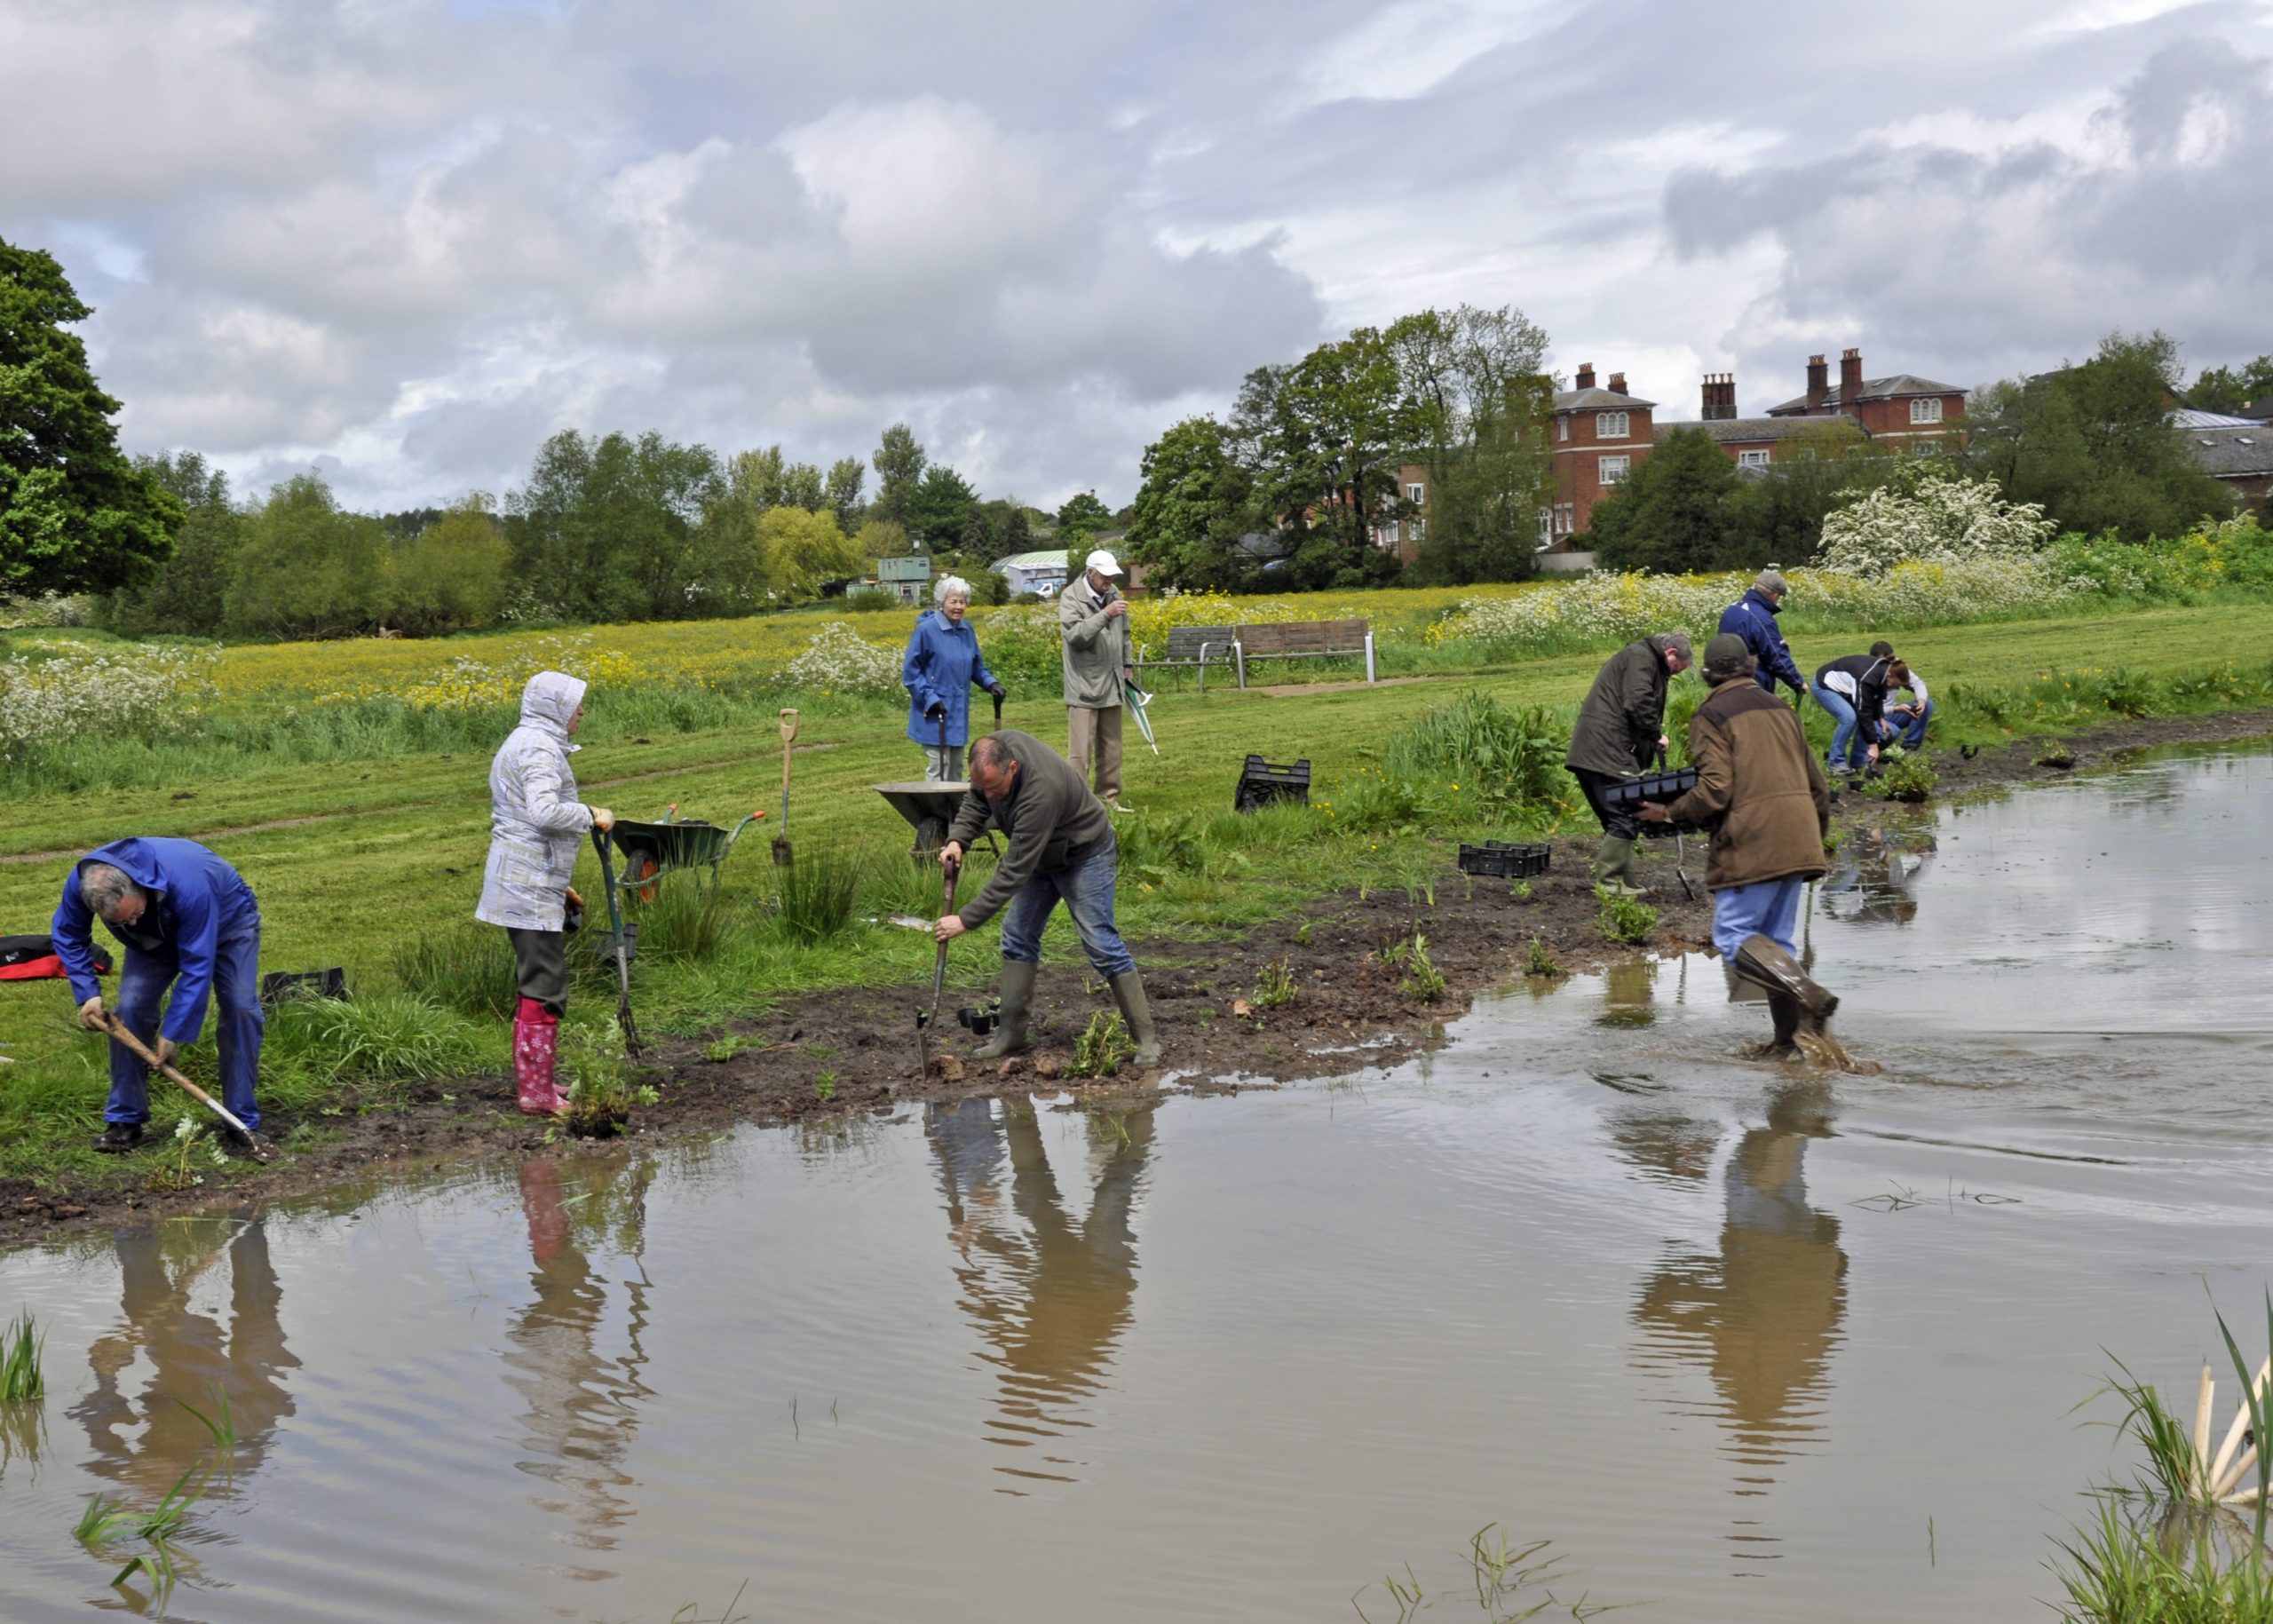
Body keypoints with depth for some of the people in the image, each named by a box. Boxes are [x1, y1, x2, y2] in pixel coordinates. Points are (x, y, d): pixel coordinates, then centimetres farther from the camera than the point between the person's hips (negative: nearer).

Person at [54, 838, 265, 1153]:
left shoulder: (187, 884, -46)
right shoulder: (82, 883, -31)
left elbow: (197, 965, -38)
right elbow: (68, 935, -9)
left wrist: (174, 1033, -34)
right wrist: (87, 994, -19)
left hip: (226, 922, -4)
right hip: (156, 936, 4)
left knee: (241, 1009, -18)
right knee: (131, 1006, -13)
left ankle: (242, 1122, -10)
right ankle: (125, 1120, -1)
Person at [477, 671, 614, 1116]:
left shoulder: (522, 743, 20)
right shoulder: (539, 748, -14)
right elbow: (545, 811, -31)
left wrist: (558, 884, 27)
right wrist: (591, 815, -14)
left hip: (522, 885, 11)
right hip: (531, 890, -11)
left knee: (535, 982, 18)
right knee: (545, 988, -7)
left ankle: (529, 1080, 26)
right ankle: (537, 1092, -4)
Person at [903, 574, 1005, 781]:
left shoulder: (967, 630, 5)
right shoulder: (926, 630, -13)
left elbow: (977, 665, 18)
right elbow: (910, 671, -9)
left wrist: (990, 683, 0)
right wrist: (930, 697, -16)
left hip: (959, 711, 7)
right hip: (935, 711, -7)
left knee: (956, 767, 14)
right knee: (938, 767, -7)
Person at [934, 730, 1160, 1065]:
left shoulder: (1040, 792, -42)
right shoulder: (992, 753, -19)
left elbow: (1015, 870, -39)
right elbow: (975, 803, 1)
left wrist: (966, 919, -37)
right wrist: (958, 840, -19)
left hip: (1084, 857, -8)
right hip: (1041, 854, 8)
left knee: (1101, 944, -11)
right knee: (1018, 937, 6)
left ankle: (1146, 1039, -5)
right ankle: (1012, 1032, 12)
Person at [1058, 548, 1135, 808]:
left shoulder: (1113, 595, 12)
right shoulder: (1071, 597, -9)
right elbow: (1074, 635, -22)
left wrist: (1128, 665, 24)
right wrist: (1104, 615, -28)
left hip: (1112, 685, 7)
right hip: (1084, 687, -7)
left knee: (1111, 748, 12)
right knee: (1080, 749, -9)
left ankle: (1109, 796, 20)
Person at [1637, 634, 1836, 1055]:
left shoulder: (1711, 716, -4)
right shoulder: (1781, 710, 18)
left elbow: (1715, 789, -16)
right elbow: (1818, 785, 20)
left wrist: (1668, 812, -1)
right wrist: (1815, 839, 31)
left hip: (1751, 844, -7)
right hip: (1797, 843, 7)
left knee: (1733, 937, -4)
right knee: (1776, 940, 13)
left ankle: (1810, 995, -22)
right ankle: (1790, 1037, 9)